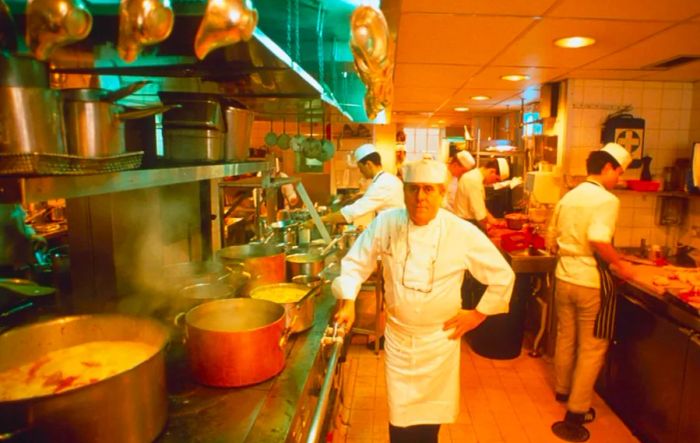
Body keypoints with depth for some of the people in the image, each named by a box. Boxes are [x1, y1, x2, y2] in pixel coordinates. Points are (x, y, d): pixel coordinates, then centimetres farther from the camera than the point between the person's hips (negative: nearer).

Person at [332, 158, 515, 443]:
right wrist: (348, 300, -14)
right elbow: (355, 263, -1)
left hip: (440, 338, 0)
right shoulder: (385, 223, -12)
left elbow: (502, 275, -4)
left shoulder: (463, 233, -15)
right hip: (398, 337, 0)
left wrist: (479, 314, -3)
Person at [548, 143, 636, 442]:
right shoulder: (607, 200, -15)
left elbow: (553, 239, 11)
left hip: (564, 277, 7)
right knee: (592, 348, 7)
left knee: (566, 337, 22)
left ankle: (562, 389, 41)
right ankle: (576, 412, 13)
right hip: (592, 282, -7)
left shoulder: (567, 198, 7)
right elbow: (599, 240, -29)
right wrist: (619, 265, -14)